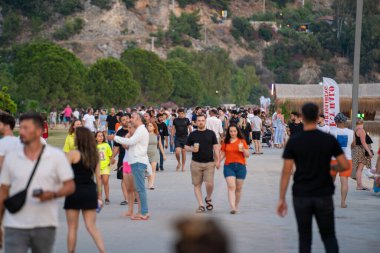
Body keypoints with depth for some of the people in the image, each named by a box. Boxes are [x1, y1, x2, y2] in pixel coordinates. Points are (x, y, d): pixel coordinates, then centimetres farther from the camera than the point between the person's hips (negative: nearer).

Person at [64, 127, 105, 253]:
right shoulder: (95, 155, 8)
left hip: (75, 191, -4)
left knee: (72, 228, 6)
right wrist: (99, 196, 13)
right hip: (90, 191, 4)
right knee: (92, 227, 4)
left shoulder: (73, 154, -8)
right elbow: (98, 177, 8)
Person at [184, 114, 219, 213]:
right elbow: (186, 146, 12)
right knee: (197, 184, 1)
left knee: (209, 184, -9)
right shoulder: (192, 134, 6)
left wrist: (217, 160, -1)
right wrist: (192, 149, -11)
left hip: (209, 163, -1)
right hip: (196, 163, 1)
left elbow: (215, 147, 7)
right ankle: (201, 205, 9)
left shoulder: (211, 133, 6)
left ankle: (208, 199, 20)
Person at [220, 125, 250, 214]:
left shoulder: (242, 141, 3)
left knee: (238, 188, 8)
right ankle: (232, 207, -20)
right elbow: (223, 154, 12)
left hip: (240, 166, 1)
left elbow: (247, 155, 2)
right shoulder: (225, 142, 6)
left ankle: (236, 206, 24)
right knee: (231, 187, -13)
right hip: (228, 166, 0)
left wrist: (243, 149, -17)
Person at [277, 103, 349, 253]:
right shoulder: (329, 140, -2)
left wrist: (282, 199, -3)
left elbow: (286, 172, -7)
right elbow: (345, 166, -4)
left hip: (301, 196, 0)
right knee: (329, 236, 10)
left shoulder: (294, 142, -5)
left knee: (304, 237, 9)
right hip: (324, 195, 1)